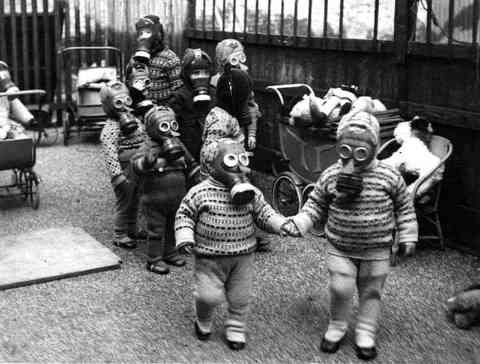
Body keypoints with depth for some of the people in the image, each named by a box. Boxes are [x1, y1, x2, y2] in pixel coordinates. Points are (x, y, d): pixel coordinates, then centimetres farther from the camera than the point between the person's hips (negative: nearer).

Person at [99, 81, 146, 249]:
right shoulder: (110, 128, -18)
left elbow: (145, 142, 17)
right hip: (124, 171, -7)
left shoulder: (135, 120, 7)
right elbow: (110, 154, -25)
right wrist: (117, 175, -30)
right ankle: (119, 235, 17)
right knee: (124, 204, 3)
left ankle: (132, 230, 36)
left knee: (134, 202, 20)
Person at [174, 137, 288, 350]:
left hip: (242, 257, 3)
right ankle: (203, 323, 28)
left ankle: (236, 330, 33)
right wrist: (185, 237, -14)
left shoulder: (251, 193, -1)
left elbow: (264, 215, 5)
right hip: (210, 258, -3)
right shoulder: (200, 193, -10)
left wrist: (283, 225, -10)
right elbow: (184, 215, -1)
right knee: (208, 296, -4)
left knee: (240, 298, 11)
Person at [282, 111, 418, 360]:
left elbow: (404, 207, 1)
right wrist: (298, 224, -9)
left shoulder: (389, 177, -11)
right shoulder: (331, 176, -9)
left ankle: (365, 334, 29)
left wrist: (407, 237, 1)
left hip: (376, 250, 0)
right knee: (340, 288, -3)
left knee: (371, 291, 11)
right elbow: (316, 205, 3)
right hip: (340, 248, 0)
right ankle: (336, 327, 24)